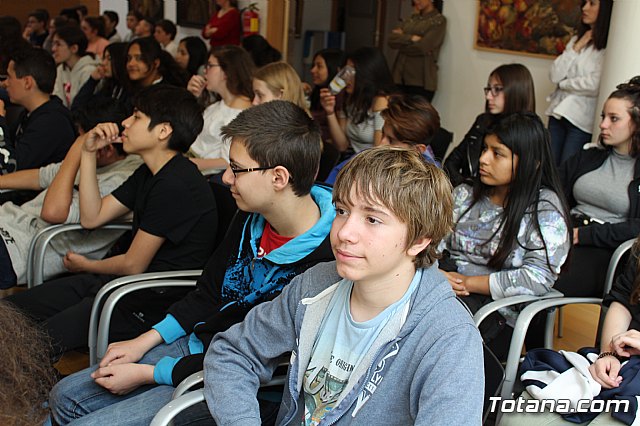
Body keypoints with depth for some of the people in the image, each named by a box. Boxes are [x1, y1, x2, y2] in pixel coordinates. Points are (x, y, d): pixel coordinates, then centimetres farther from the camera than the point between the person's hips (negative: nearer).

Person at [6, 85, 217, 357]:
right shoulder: (148, 173, 12)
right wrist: (88, 153, 6)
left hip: (154, 303, -10)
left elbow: (133, 266, -16)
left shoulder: (176, 186, -21)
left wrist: (85, 266, 5)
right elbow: (91, 218, 13)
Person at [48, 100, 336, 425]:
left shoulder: (322, 264, -29)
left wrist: (146, 374, -16)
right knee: (65, 396, 11)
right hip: (197, 344, 8)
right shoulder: (252, 218, -1)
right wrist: (144, 342, 5)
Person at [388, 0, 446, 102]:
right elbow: (391, 40, 4)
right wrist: (411, 38, -12)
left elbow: (422, 47, -14)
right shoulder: (411, 19, 17)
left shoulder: (439, 21, -1)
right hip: (401, 78, 6)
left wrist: (402, 40, 1)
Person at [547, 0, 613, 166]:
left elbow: (594, 85, -19)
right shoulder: (577, 39, 12)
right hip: (558, 112, 6)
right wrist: (576, 48, -6)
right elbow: (554, 75, 3)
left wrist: (563, 84, -3)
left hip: (581, 118, -6)